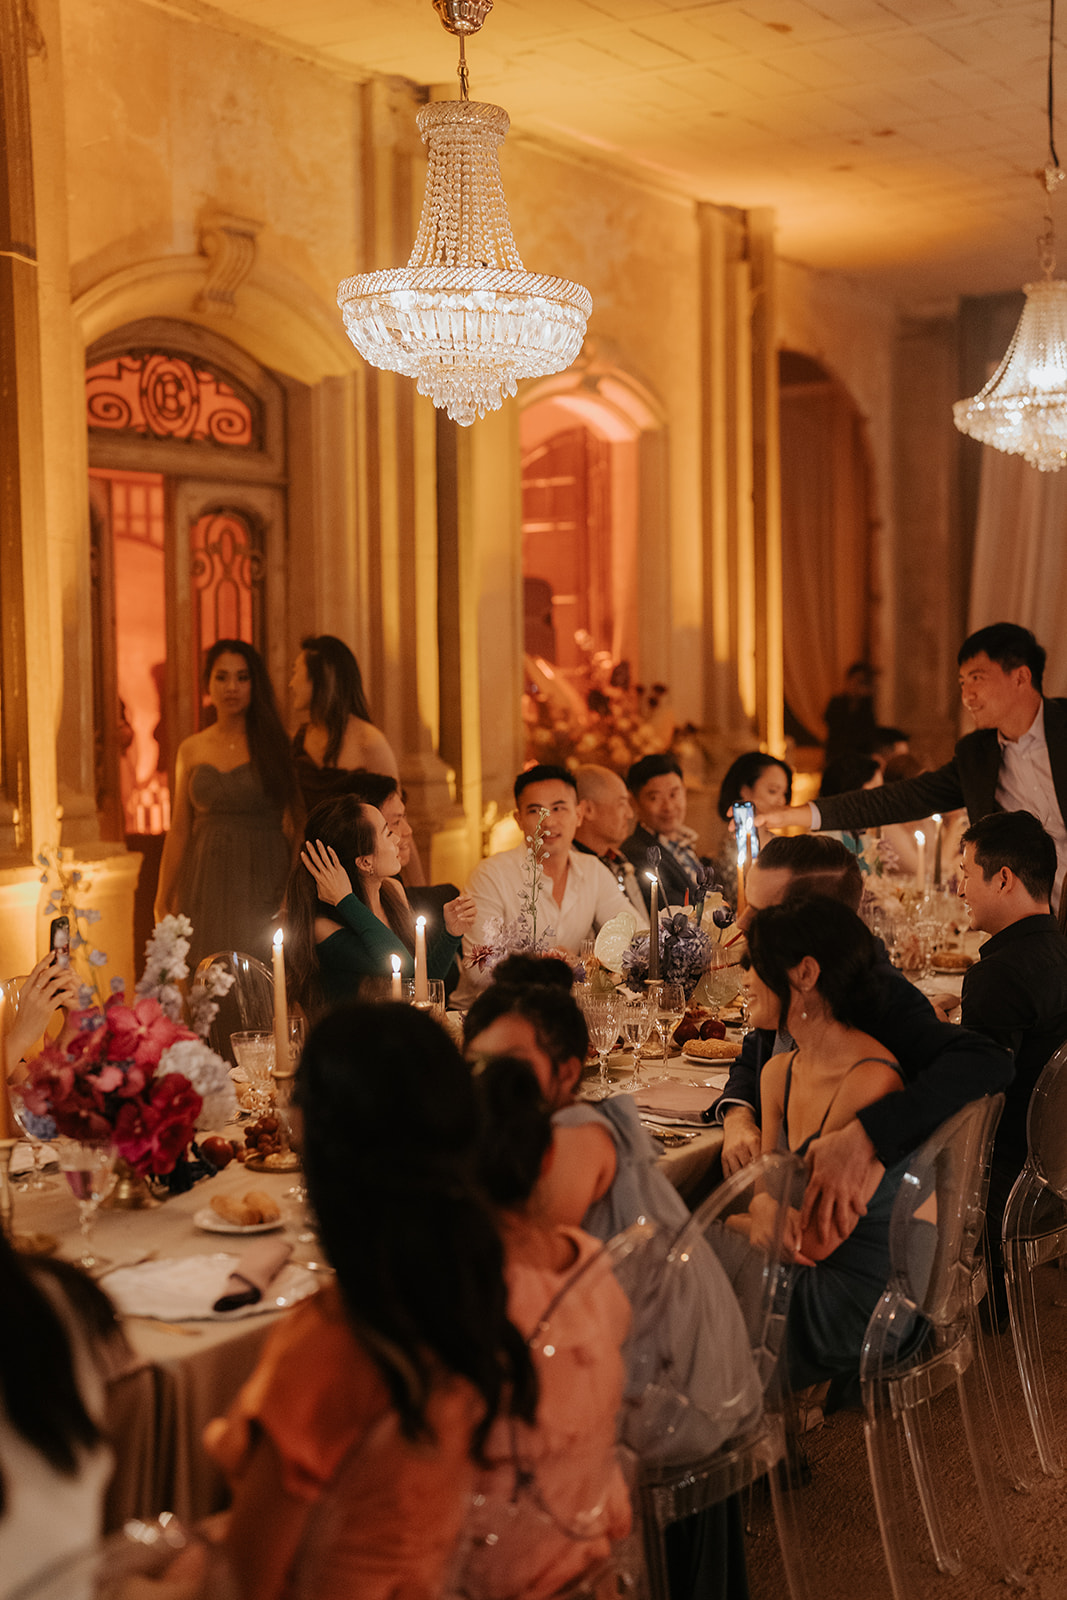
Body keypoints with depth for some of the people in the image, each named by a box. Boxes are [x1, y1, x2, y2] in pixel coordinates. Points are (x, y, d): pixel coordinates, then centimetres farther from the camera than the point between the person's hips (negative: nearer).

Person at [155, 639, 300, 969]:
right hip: (206, 886, 3)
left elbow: (296, 826, -1)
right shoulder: (191, 750, 10)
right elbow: (179, 832, 14)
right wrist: (162, 903, 12)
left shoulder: (277, 744, 2)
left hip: (263, 883, -3)